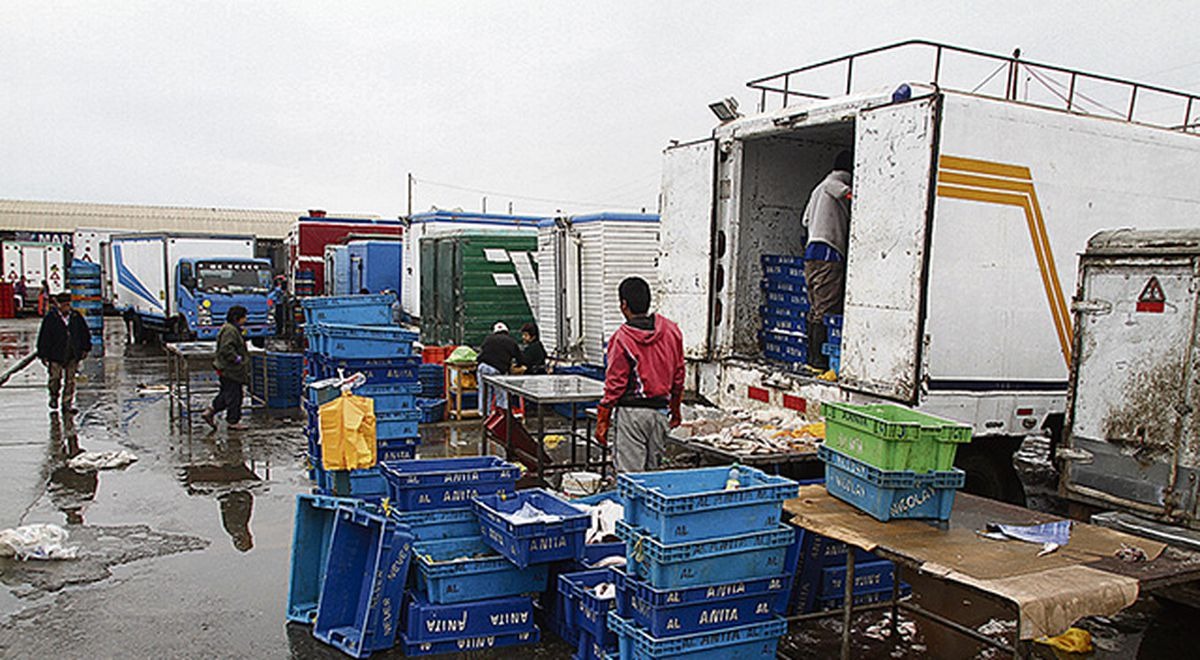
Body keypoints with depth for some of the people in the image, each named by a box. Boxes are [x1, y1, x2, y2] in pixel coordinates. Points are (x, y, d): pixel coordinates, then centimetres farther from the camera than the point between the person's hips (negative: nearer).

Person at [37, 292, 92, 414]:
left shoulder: (76, 317, 3)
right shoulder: (50, 318, -6)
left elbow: (84, 333, 14)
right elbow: (44, 337, -4)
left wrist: (85, 348, 12)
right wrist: (43, 354, -5)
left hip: (72, 355, 2)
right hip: (55, 355, -2)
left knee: (70, 380, 5)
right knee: (55, 379, 6)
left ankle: (67, 404, 12)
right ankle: (54, 399, 29)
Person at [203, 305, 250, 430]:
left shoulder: (233, 329, 16)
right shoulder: (229, 331, -18)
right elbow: (226, 349, -27)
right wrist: (238, 359, -21)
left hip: (228, 369, 11)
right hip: (230, 370, -11)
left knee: (226, 394, 17)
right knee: (234, 395, -2)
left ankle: (209, 412, 20)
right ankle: (233, 421, 6)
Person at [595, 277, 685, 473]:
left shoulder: (622, 338, -13)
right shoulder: (671, 330, 2)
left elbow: (614, 384, -11)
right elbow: (678, 374, 10)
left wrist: (602, 422, -2)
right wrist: (675, 410, 21)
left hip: (630, 412, -5)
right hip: (661, 411, 6)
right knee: (652, 470, 16)